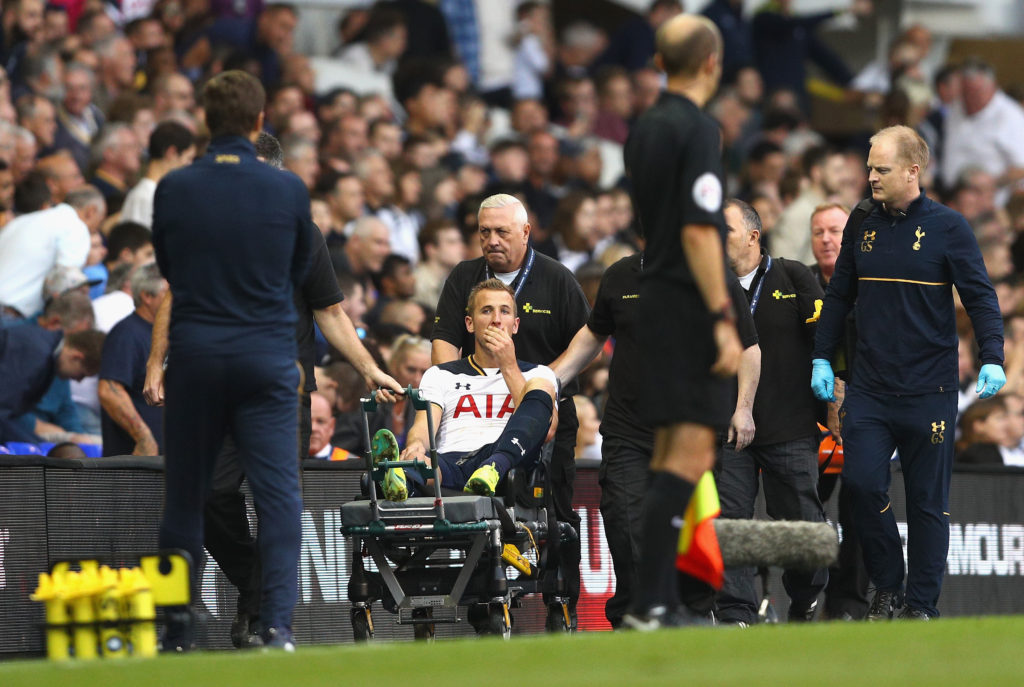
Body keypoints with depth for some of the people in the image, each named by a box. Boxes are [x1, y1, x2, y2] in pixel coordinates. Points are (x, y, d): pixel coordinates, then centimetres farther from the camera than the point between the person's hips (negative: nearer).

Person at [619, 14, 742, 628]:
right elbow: (698, 232, -18)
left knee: (671, 454, 11)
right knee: (690, 456, -11)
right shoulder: (697, 130, -12)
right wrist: (723, 320, -18)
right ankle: (652, 601, -17)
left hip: (655, 297, 9)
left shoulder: (644, 129, 14)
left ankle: (661, 600, 10)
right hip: (690, 309, -9)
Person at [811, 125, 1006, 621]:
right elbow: (839, 297, 18)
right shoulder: (862, 228, 9)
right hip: (869, 389, 3)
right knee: (861, 483, -10)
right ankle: (887, 586, 8)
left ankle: (921, 605, 9)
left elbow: (980, 297, -4)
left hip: (929, 391, -3)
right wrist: (821, 359, 11)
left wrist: (991, 359, -16)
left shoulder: (947, 227, -3)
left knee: (928, 500, 2)